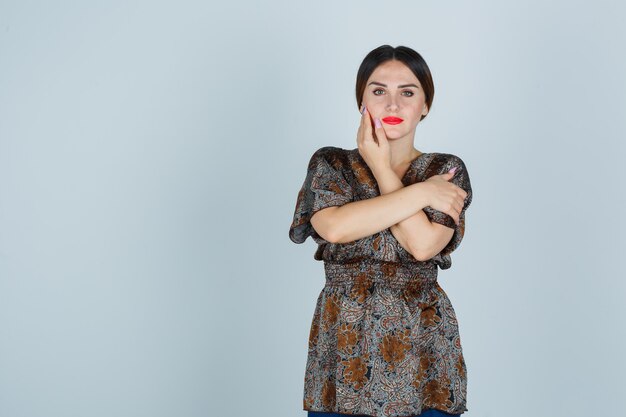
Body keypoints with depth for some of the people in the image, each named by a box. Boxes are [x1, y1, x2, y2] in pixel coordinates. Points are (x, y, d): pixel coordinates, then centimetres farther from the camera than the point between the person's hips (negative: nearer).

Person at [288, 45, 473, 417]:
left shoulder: (447, 170, 3)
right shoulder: (330, 164, 5)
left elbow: (423, 244, -14)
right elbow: (334, 227, -15)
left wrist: (382, 168, -7)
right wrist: (420, 193, -13)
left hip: (423, 350, 0)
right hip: (343, 345, 0)